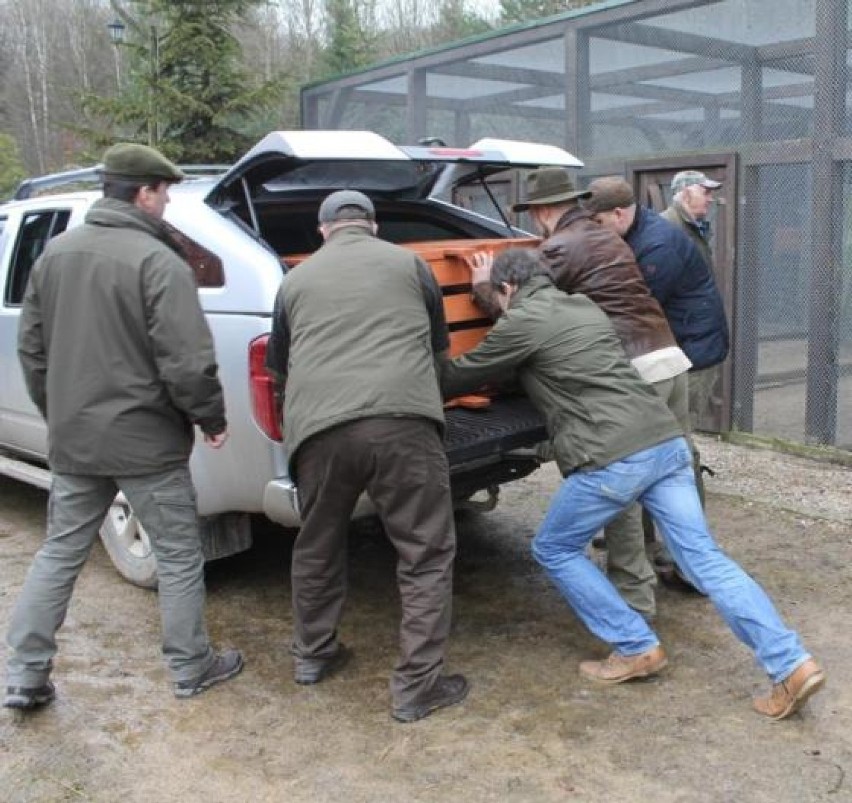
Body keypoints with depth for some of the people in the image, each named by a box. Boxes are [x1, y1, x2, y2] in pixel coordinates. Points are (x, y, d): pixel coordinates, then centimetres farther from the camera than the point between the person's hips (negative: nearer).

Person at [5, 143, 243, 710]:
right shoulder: (159, 262, -16)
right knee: (179, 556, 10)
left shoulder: (55, 253, 6)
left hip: (72, 439, 6)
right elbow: (186, 362, -20)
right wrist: (212, 418, -4)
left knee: (59, 553, 18)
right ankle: (191, 669, 22)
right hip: (146, 440, -6)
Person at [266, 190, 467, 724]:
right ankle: (418, 687, 10)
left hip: (319, 429, 3)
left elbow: (278, 365, 33)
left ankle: (313, 655, 40)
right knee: (427, 556, 9)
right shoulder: (408, 263, 18)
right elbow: (439, 345, 30)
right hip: (401, 422, -2)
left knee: (318, 547, 24)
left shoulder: (297, 279, 22)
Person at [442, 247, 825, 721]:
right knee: (704, 556, 7)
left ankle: (637, 649, 15)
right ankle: (793, 665, -1)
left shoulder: (523, 321, 2)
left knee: (554, 549, 14)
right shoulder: (585, 307, 24)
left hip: (611, 459, -7)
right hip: (667, 441, 8)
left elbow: (459, 377, 13)